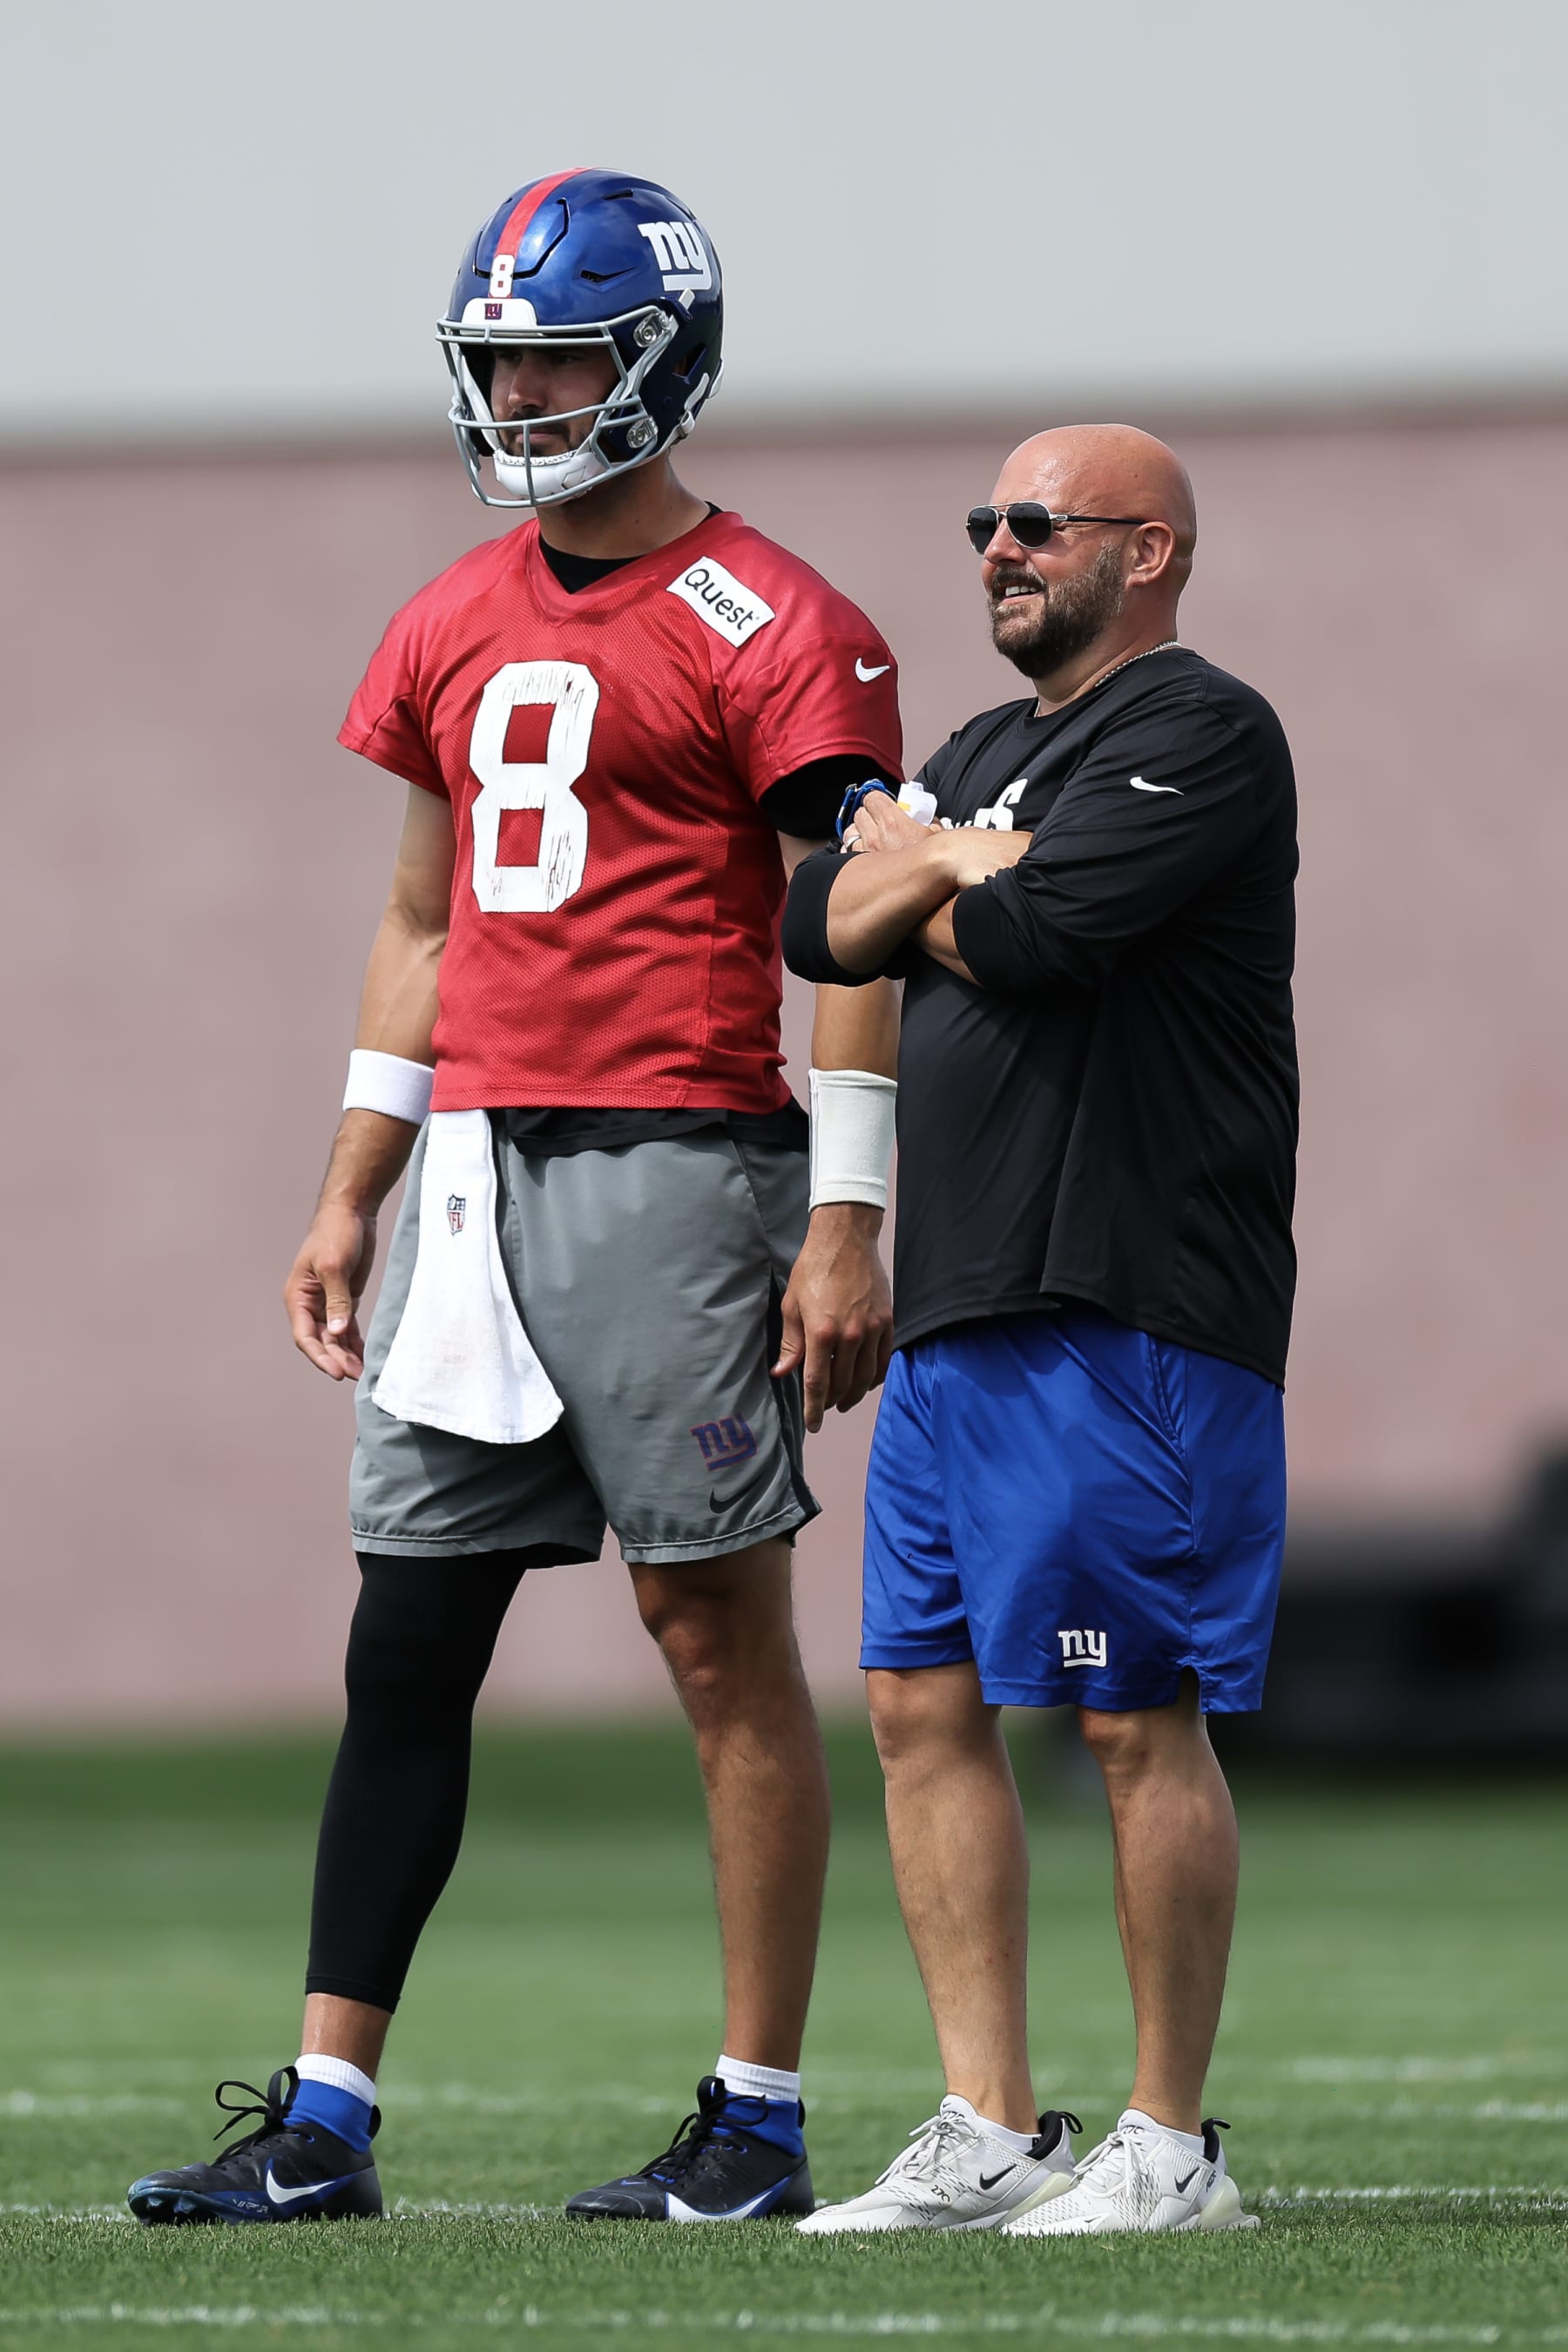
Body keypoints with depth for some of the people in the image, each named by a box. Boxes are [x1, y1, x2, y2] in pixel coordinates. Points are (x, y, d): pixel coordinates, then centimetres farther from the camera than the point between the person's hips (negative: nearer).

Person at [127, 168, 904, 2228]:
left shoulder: (767, 632, -7)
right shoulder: (455, 630, 15)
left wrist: (846, 1221, -14)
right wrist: (352, 1198, 18)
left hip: (671, 1167, -7)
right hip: (475, 1168, 7)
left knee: (722, 1634, -2)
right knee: (407, 1647, 5)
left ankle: (759, 2121, 4)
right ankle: (323, 2123, 7)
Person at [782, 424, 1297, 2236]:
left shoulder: (1199, 736, -7)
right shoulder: (986, 753, 22)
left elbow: (1027, 938, -19)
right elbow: (815, 923, 12)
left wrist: (914, 870, 0)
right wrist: (953, 861, -5)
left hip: (1123, 1317, -9)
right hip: (953, 1311, 9)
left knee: (1137, 1723, -5)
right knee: (926, 1705, 7)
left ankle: (1172, 2142, 1)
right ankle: (989, 2135, 11)